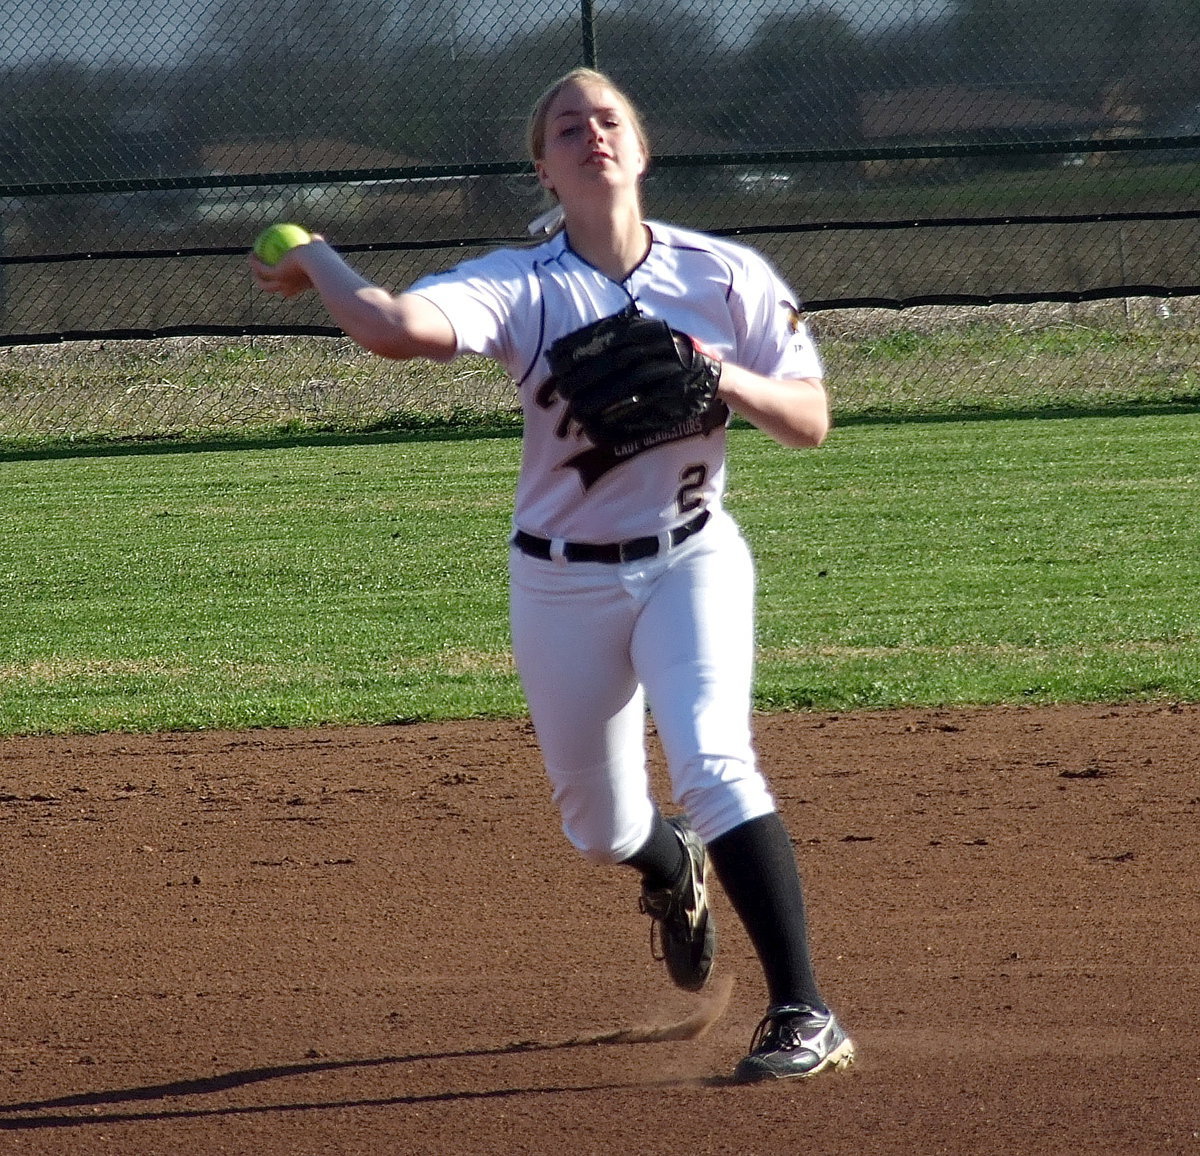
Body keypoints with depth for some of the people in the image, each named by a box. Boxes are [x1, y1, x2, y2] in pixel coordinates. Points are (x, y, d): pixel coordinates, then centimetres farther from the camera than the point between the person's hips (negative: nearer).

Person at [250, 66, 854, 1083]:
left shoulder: (726, 277, -7)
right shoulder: (520, 285, -14)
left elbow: (810, 420, -4)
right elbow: (394, 327, -32)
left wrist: (727, 379, -21)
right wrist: (316, 261, -18)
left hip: (692, 561, -1)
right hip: (563, 582, 1)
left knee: (712, 762, -25)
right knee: (601, 829, 14)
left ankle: (803, 1014, -23)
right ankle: (673, 866, 53)